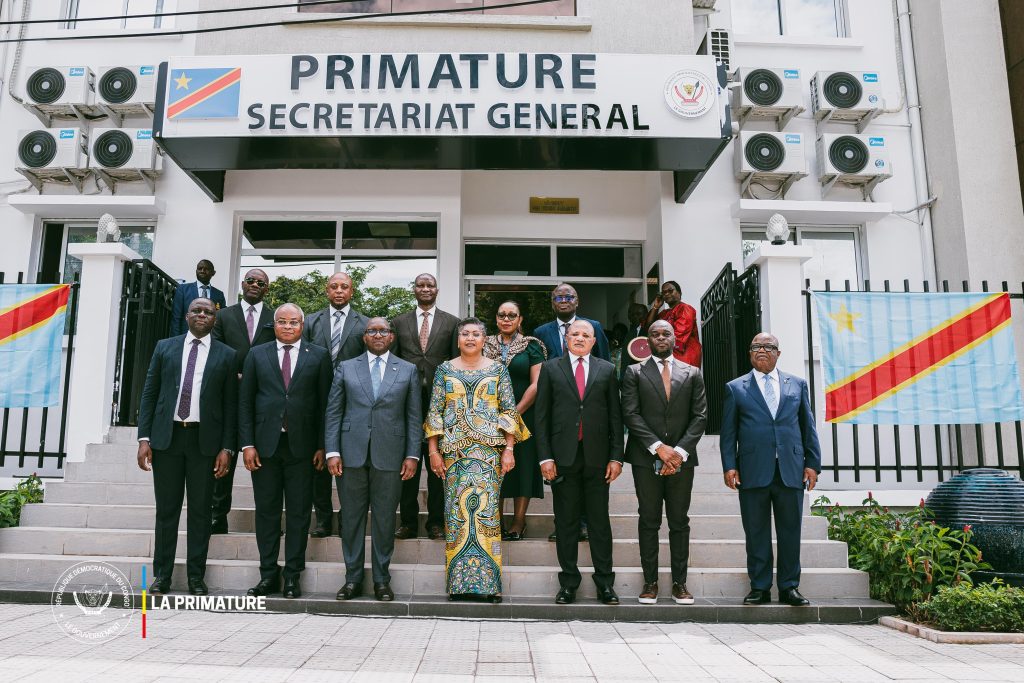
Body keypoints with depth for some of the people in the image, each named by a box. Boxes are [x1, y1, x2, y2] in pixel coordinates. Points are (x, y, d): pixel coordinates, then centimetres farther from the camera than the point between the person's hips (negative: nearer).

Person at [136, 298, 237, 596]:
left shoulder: (226, 355, 5)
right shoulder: (164, 347, 9)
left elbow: (230, 405, 2)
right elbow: (149, 394, 7)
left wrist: (227, 448, -4)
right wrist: (144, 438, -1)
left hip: (205, 440, -1)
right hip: (166, 437, 1)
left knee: (200, 510, 4)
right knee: (166, 509, 7)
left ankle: (196, 577, 12)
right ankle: (161, 575, 16)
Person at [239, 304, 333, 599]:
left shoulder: (318, 356, 5)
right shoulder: (257, 354, 9)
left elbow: (324, 403, 2)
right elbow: (245, 402, 6)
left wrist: (322, 446, -3)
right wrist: (247, 444, -2)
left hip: (301, 445, -1)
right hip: (265, 444, 1)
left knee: (299, 513, 4)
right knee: (266, 511, 7)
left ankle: (293, 577, 13)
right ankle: (268, 575, 17)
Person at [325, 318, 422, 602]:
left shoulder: (408, 371, 8)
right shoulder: (346, 368, 9)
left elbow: (414, 416, 6)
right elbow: (333, 412, 6)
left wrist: (412, 455, -2)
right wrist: (332, 452, -3)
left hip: (390, 456, 0)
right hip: (352, 454, 1)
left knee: (385, 520, 5)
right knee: (351, 518, 6)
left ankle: (382, 580, 16)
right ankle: (353, 578, 17)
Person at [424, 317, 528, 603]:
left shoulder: (498, 370, 8)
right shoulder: (445, 370, 9)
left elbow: (509, 411, 4)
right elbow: (434, 412, 7)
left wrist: (509, 449, -4)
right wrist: (433, 451, 0)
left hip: (489, 451, -1)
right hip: (454, 451, 1)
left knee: (487, 510, -5)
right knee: (456, 512, 0)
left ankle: (489, 581, 2)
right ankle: (458, 581, 8)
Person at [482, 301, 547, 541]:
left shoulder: (531, 346, 2)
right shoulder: (486, 345, 10)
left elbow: (536, 384, -5)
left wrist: (515, 413, -12)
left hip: (523, 416, -2)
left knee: (522, 466, 0)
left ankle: (518, 523, 6)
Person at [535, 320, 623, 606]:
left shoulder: (607, 370, 9)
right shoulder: (551, 368, 7)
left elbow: (615, 416, 7)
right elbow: (542, 416, 4)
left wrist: (616, 456, 0)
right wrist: (545, 456, -4)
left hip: (597, 456, 0)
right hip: (563, 456, 0)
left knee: (600, 521, 5)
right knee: (566, 521, 6)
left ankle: (605, 582, 15)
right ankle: (568, 582, 16)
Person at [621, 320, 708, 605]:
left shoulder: (692, 374, 11)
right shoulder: (634, 373, 6)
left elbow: (700, 416, 4)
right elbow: (630, 414, -3)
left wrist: (680, 451, -9)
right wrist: (659, 447, -13)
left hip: (682, 457, 1)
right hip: (646, 458, -1)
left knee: (679, 522, 6)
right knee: (649, 521, 2)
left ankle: (679, 582, 13)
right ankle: (650, 581, 9)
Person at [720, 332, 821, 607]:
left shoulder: (797, 384, 14)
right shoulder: (736, 388, 9)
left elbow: (808, 427, 12)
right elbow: (728, 432, 6)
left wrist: (812, 462, 5)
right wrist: (729, 466, -3)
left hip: (791, 471, 1)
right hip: (753, 471, -1)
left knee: (790, 532, 6)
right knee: (756, 533, 4)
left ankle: (789, 587, 16)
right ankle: (759, 588, 13)